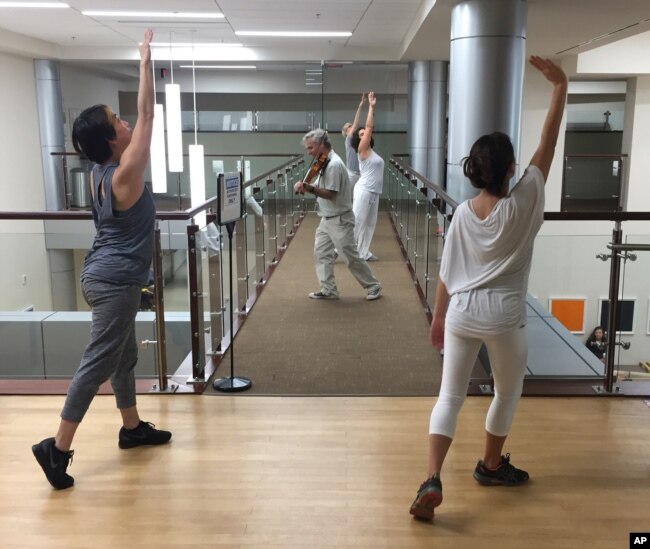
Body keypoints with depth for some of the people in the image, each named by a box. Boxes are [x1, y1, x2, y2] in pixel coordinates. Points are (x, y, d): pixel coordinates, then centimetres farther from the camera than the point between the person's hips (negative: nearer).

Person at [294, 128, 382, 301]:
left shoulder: (334, 165, -22)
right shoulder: (325, 163, 9)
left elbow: (331, 194, -24)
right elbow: (320, 188, 8)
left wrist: (310, 188, -31)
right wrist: (305, 186, -10)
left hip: (339, 220, -9)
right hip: (327, 219, 9)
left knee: (351, 257, 0)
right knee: (321, 253, 7)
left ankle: (373, 286, 15)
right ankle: (329, 290, 14)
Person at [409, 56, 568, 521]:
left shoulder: (463, 213, -1)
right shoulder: (522, 206, -11)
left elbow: (447, 274, 3)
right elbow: (548, 145, -6)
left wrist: (437, 318, 14)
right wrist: (560, 87, 0)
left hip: (461, 314, 3)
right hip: (503, 317, -3)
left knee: (450, 397, 7)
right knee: (508, 392, 22)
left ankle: (432, 481, -4)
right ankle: (492, 465, 38)